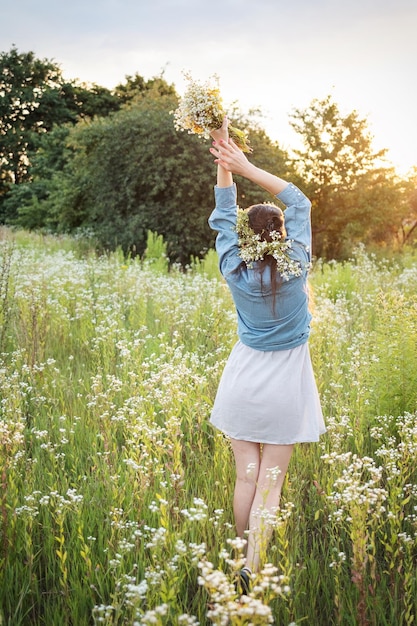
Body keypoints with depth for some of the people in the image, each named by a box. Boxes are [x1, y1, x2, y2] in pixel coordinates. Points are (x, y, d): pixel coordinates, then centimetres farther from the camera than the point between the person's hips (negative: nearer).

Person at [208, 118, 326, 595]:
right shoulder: (295, 269, -14)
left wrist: (225, 166, 0)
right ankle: (252, 572, -1)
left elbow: (223, 218, 2)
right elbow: (299, 202, -5)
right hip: (284, 386, -1)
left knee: (246, 475, 9)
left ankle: (242, 562, 21)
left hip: (243, 380, 2)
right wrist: (246, 167, -7)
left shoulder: (235, 272, -11)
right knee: (270, 483, 2)